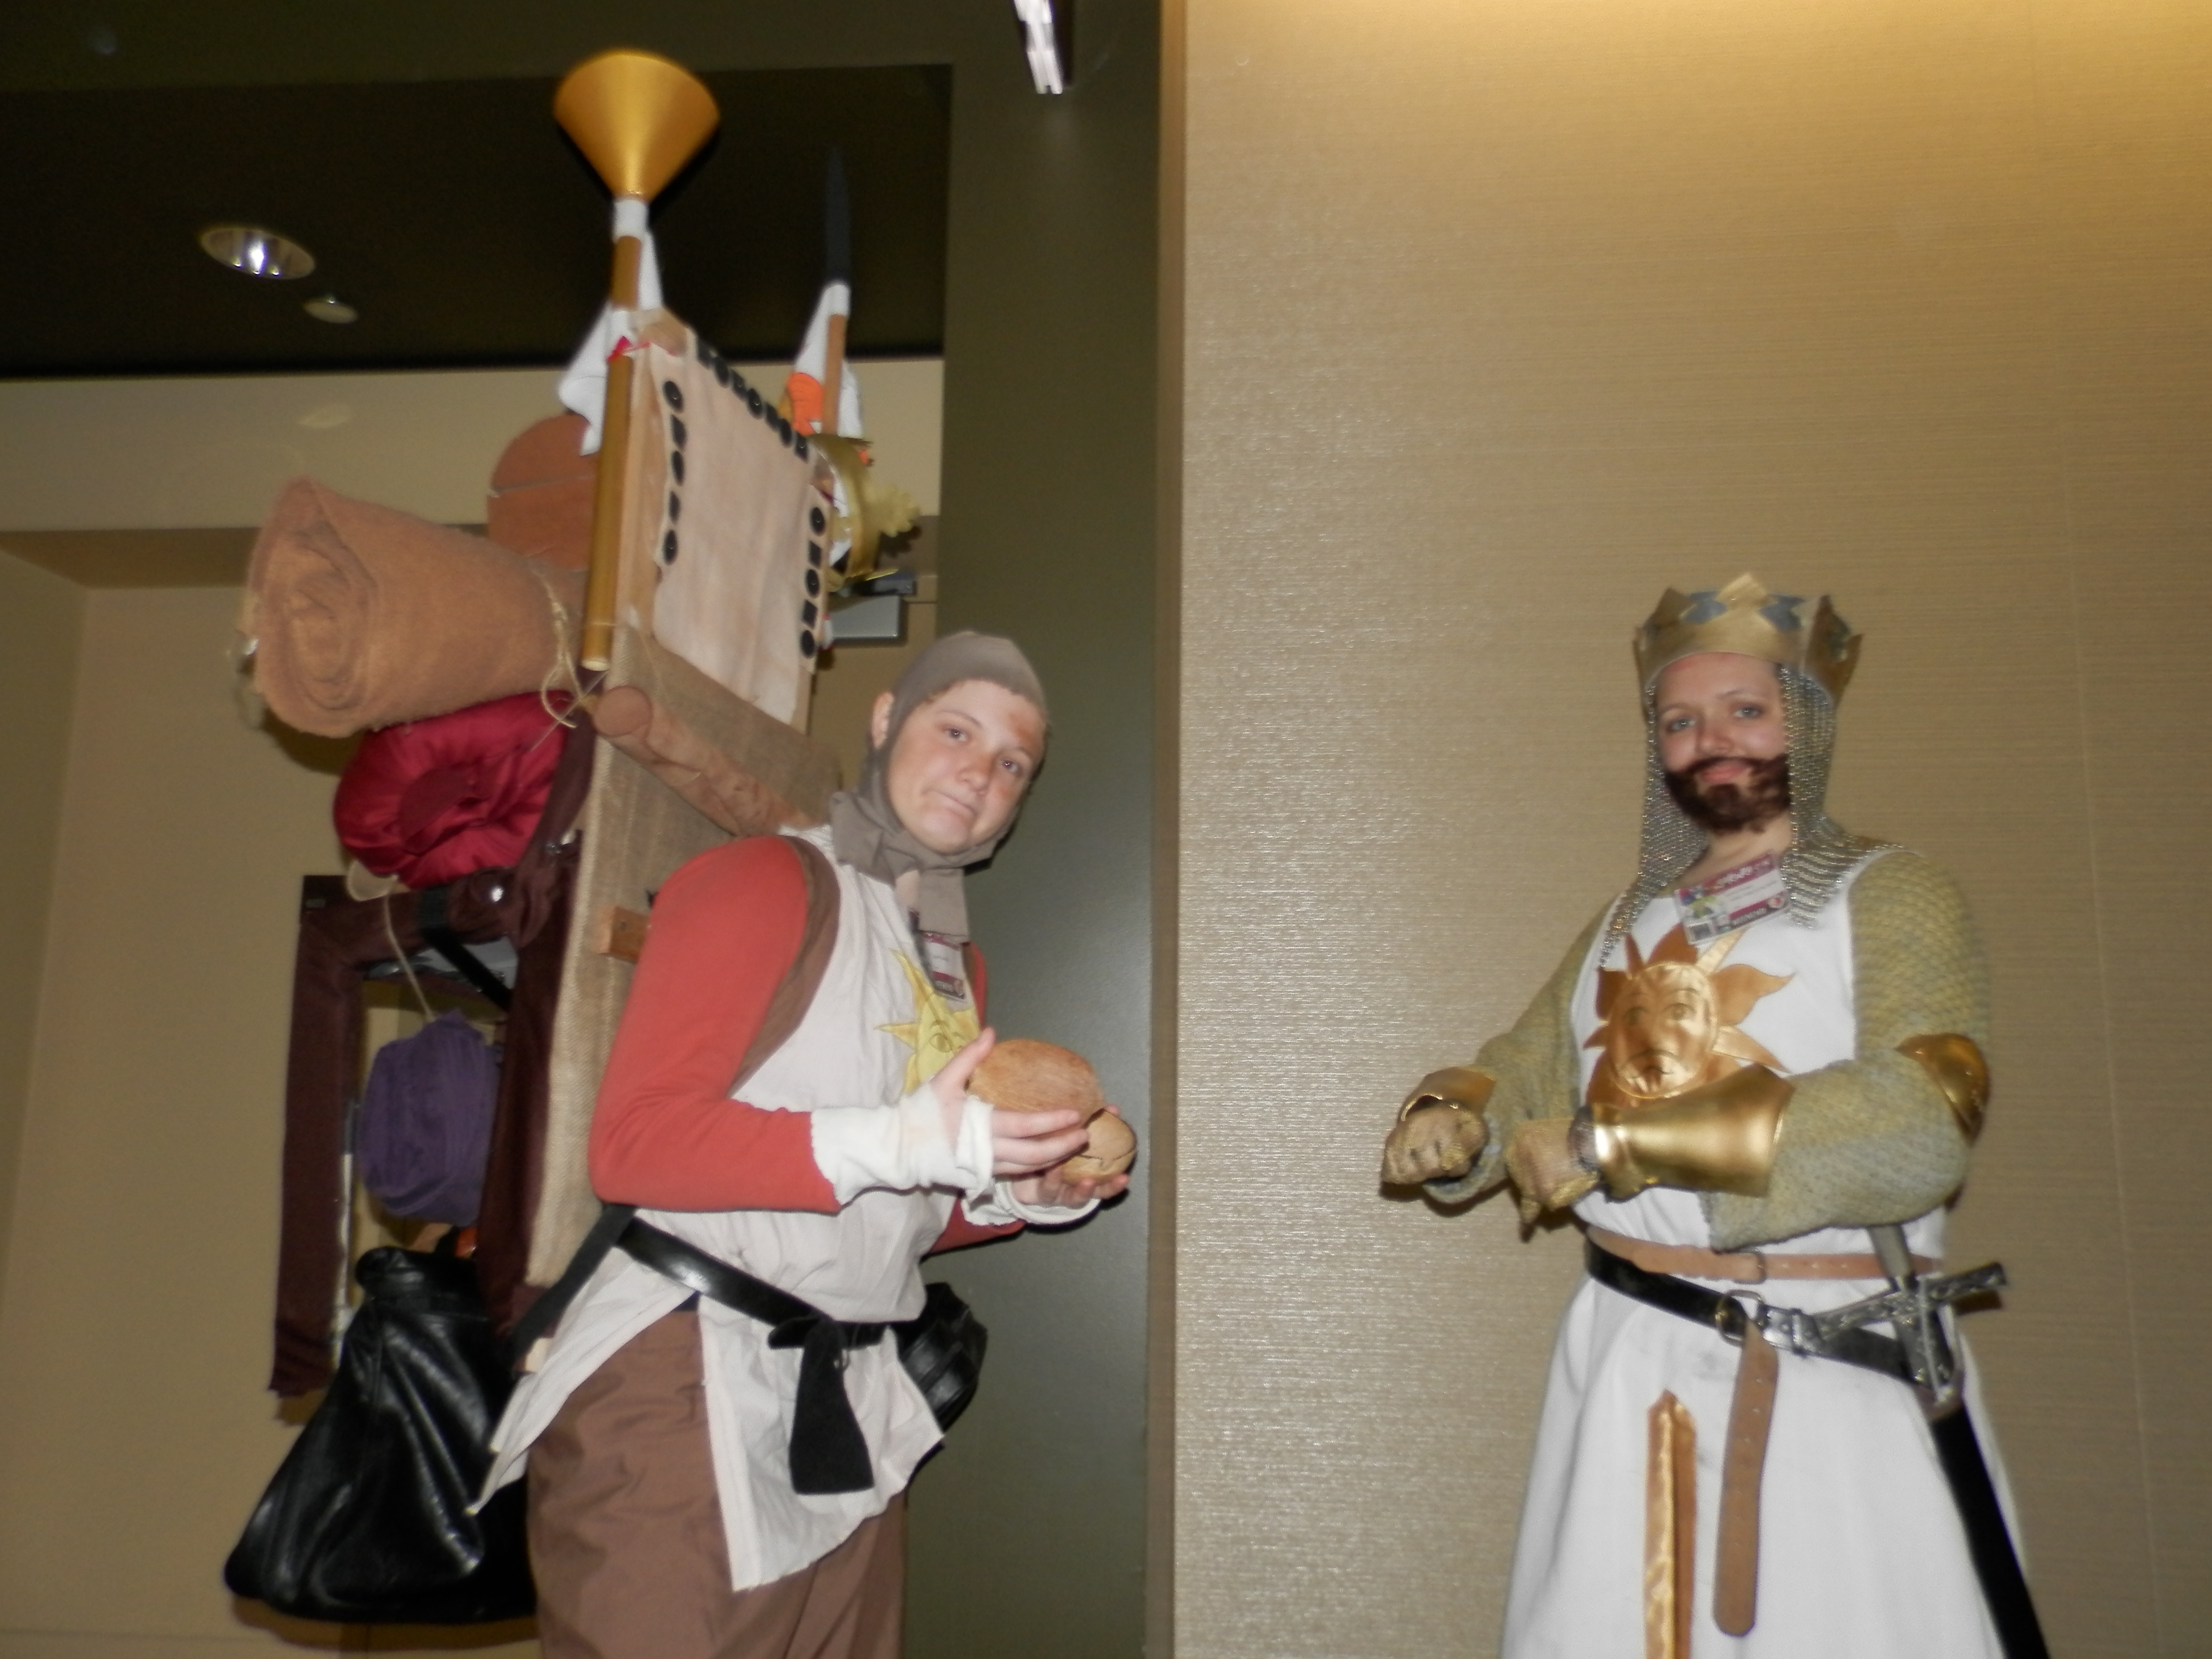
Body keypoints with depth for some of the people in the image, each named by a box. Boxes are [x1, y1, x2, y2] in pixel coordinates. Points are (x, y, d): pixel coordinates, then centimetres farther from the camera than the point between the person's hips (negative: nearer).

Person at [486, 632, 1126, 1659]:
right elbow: (635, 1140, -18)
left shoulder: (955, 962, 16)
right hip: (682, 1398, -7)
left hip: (846, 1420, 8)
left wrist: (1016, 1195, 4)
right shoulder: (764, 882, -8)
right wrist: (904, 1140, -24)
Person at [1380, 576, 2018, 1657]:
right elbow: (1531, 1069, 15)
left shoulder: (1889, 898, -4)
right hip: (1626, 1364, 5)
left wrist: (1621, 1140, -21)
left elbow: (1920, 1121, -19)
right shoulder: (1631, 919, 14)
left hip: (1833, 1373, -4)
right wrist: (1453, 1122, -10)